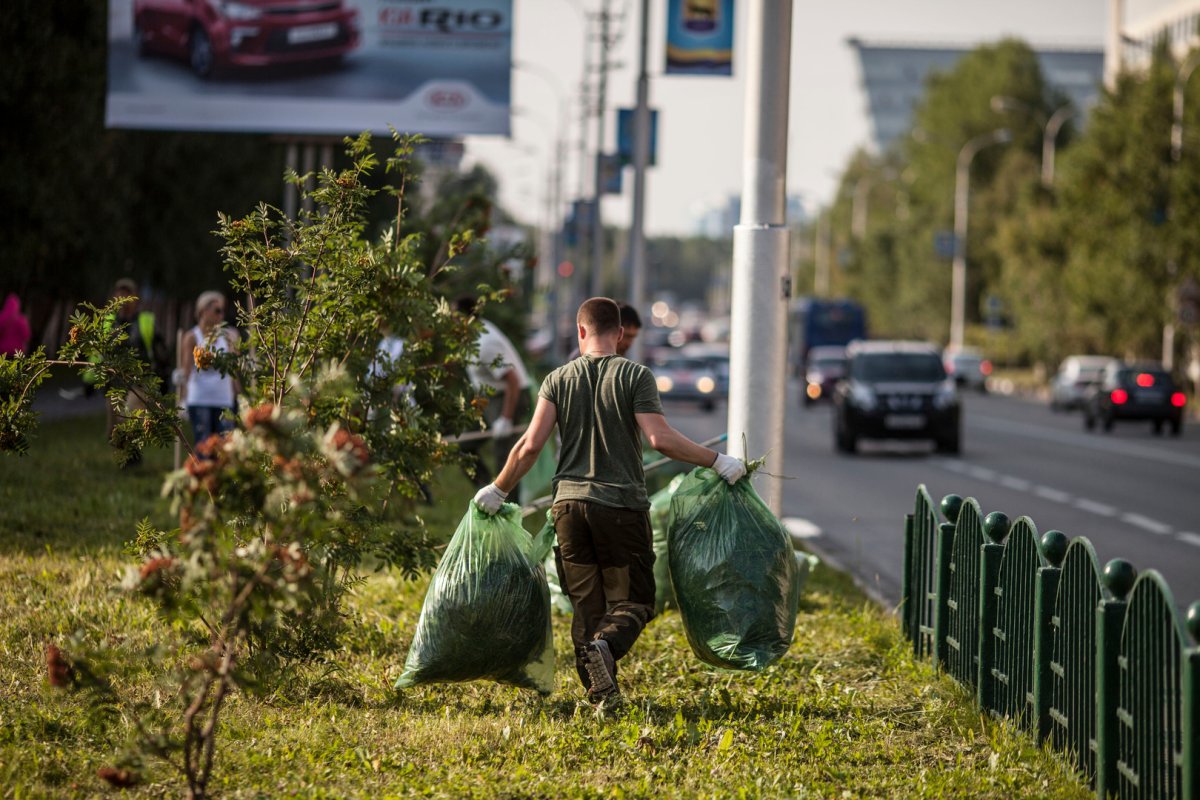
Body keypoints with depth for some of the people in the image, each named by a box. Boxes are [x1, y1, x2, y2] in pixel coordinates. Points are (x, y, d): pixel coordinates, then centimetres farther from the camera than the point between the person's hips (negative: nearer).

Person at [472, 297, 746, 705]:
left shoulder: (559, 379, 6)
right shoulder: (634, 376, -3)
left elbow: (531, 444, -1)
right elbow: (661, 439, -12)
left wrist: (498, 489, 12)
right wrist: (717, 461, -2)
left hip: (570, 503, 3)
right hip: (622, 504, -3)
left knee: (586, 603, 10)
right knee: (632, 600, 3)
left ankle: (599, 693, 3)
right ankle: (607, 644, -28)